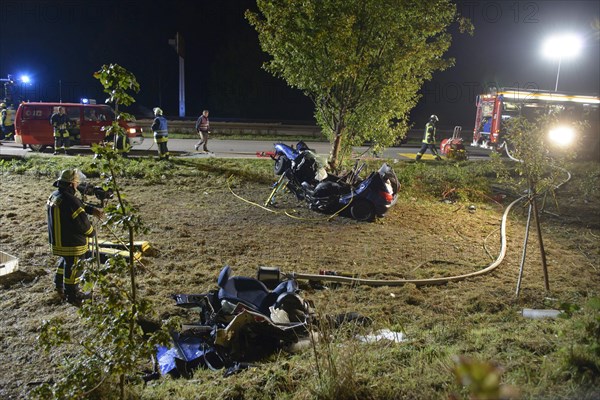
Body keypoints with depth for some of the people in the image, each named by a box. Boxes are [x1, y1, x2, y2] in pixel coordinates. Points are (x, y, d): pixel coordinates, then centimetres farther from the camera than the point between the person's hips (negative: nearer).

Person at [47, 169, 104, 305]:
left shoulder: (53, 196, 4)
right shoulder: (70, 200, -28)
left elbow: (79, 206, 11)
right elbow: (82, 221, -22)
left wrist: (92, 209, -3)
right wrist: (91, 232, -3)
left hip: (57, 240, 10)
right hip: (72, 243, -10)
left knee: (64, 261, 29)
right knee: (72, 268, 5)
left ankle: (59, 287, 47)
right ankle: (73, 296, 19)